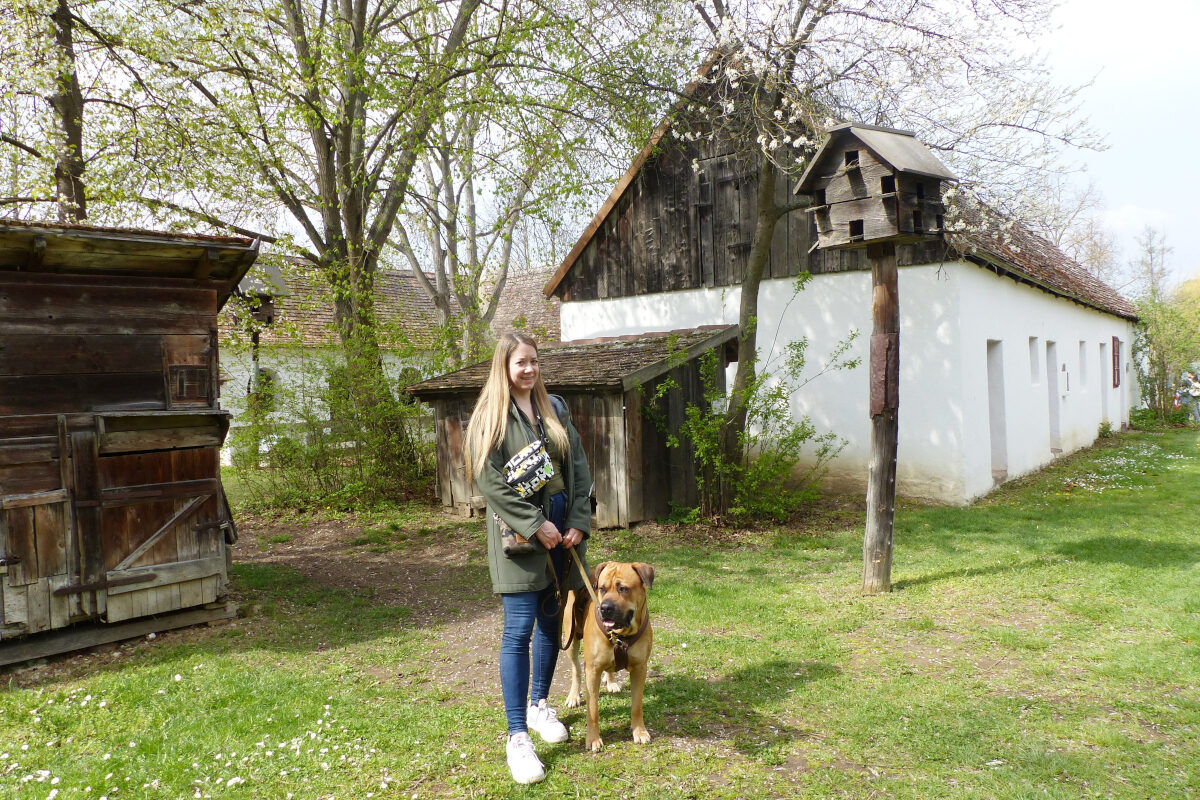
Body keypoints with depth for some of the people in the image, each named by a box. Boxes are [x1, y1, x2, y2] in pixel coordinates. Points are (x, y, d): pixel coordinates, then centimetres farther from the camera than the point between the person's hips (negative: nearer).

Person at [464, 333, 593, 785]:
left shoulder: (555, 409, 11)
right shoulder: (490, 416, -5)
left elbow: (579, 467, 9)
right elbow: (489, 480, -13)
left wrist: (578, 522, -2)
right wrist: (536, 524, -17)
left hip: (562, 525, 5)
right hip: (518, 531, -5)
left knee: (551, 620, 13)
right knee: (519, 629, -7)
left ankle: (538, 705, 31)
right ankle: (517, 736, -1)